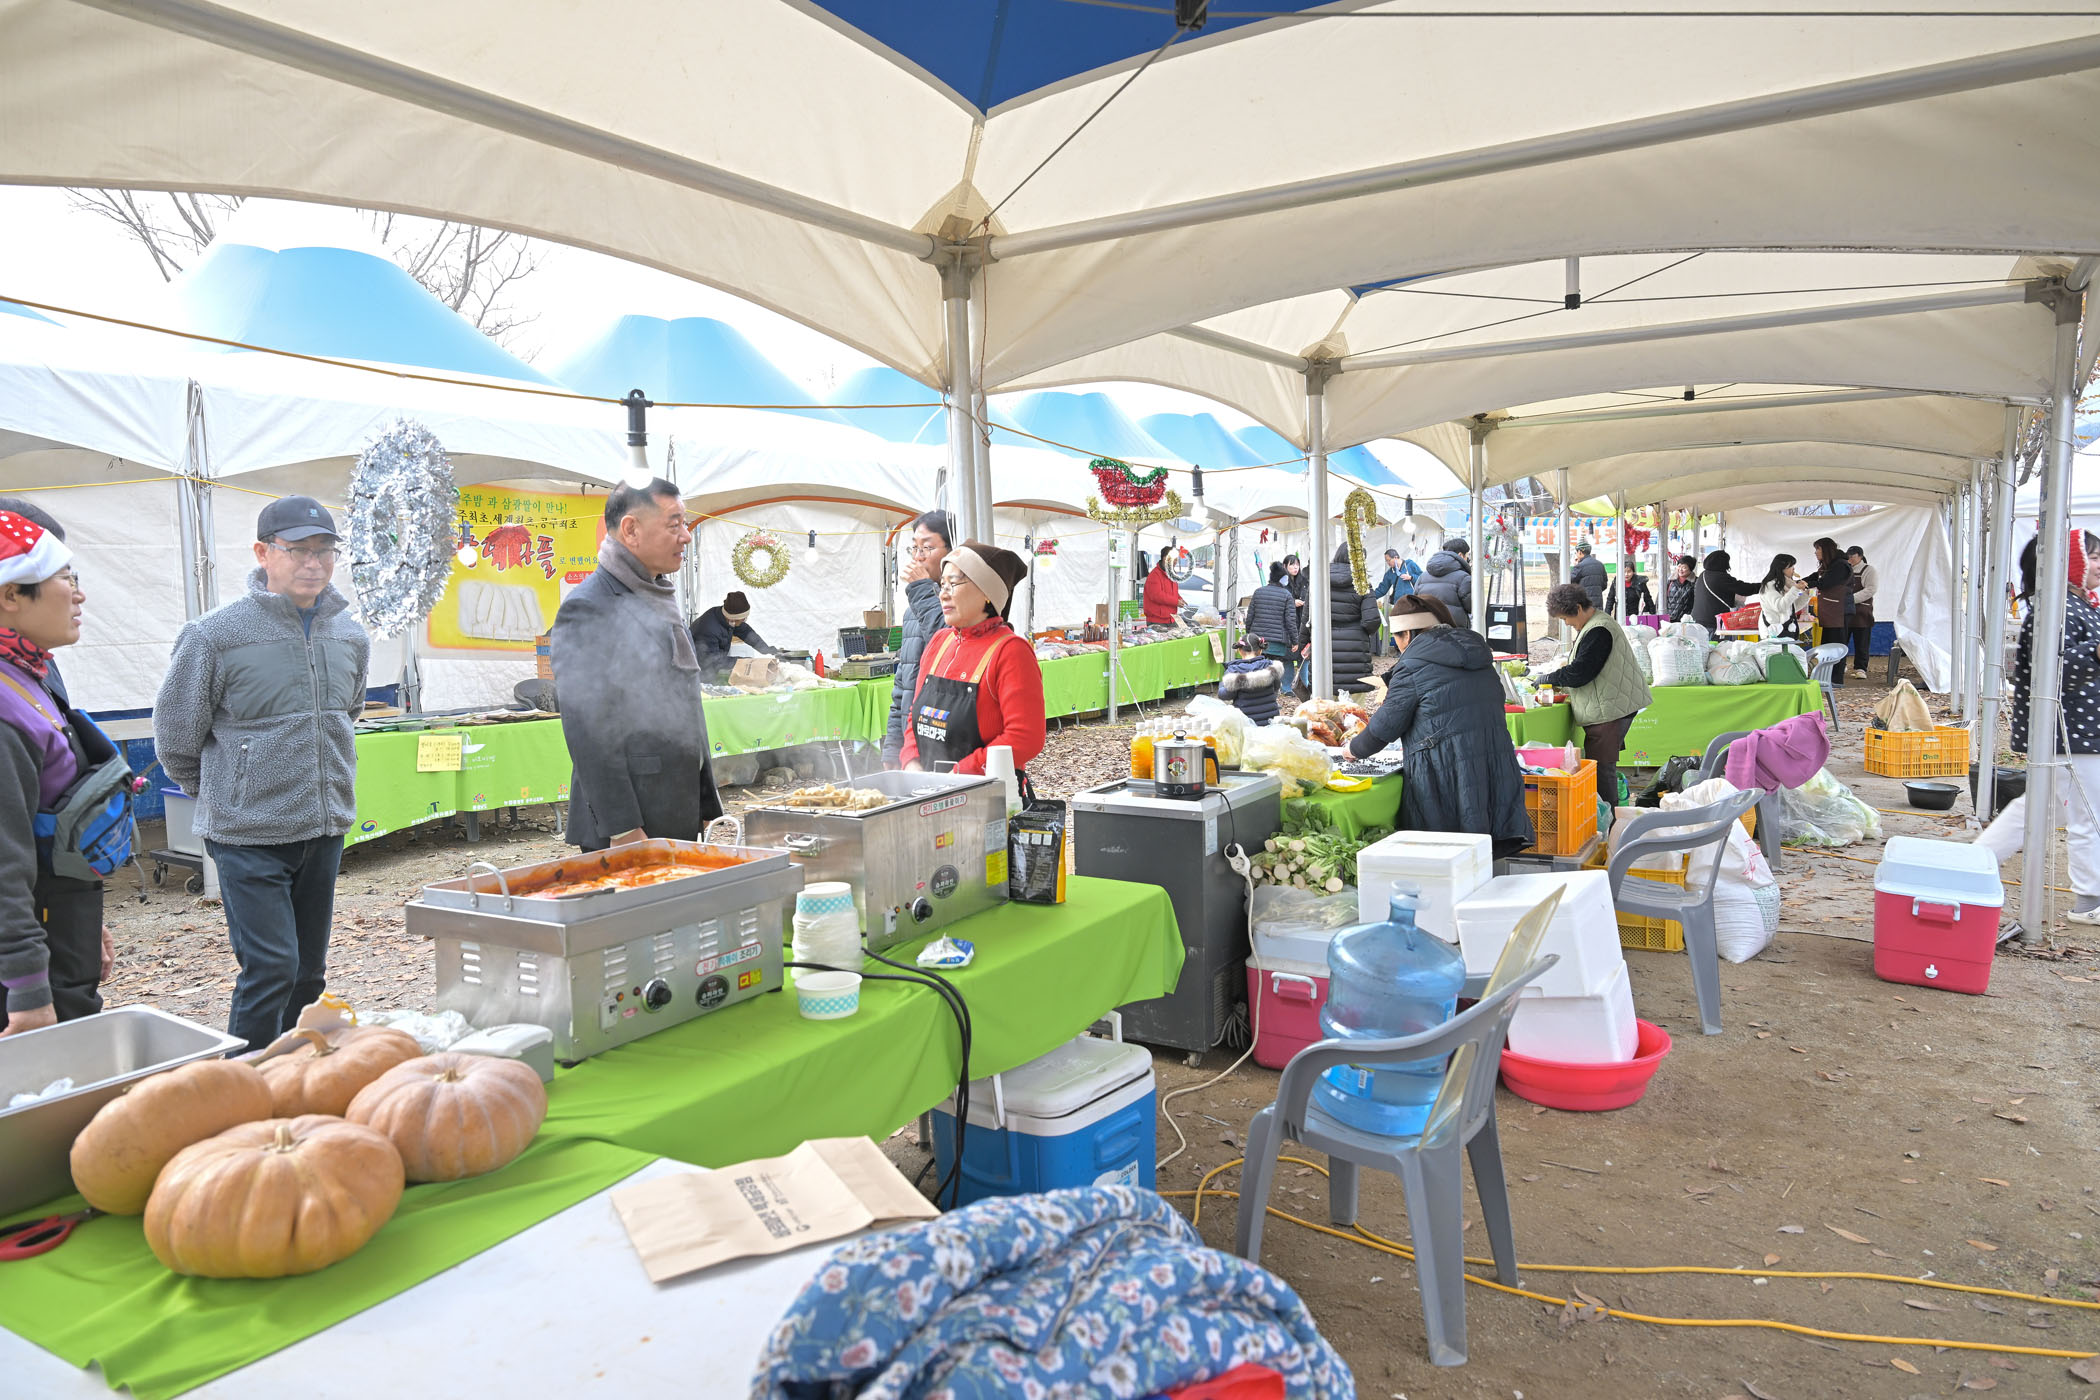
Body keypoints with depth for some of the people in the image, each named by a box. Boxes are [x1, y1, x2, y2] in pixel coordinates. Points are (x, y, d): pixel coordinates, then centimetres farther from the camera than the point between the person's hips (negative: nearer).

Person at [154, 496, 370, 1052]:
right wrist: (220, 792, 11)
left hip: (325, 832, 5)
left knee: (309, 971, 14)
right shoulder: (216, 634, -12)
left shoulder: (351, 636, 5)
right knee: (271, 968, -8)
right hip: (249, 837, -5)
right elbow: (176, 735, 0)